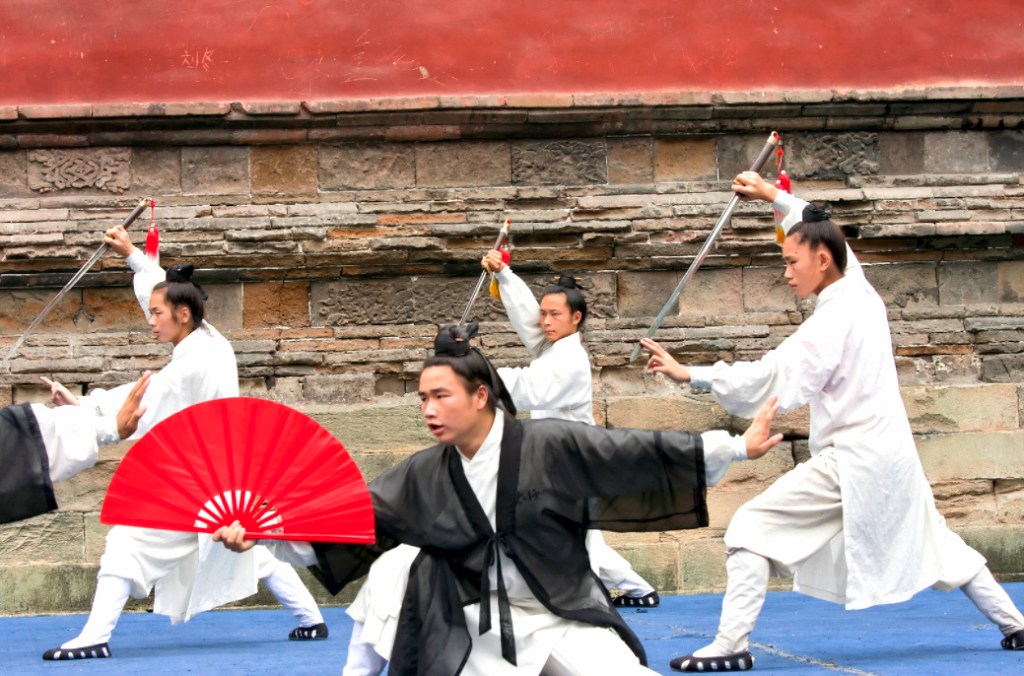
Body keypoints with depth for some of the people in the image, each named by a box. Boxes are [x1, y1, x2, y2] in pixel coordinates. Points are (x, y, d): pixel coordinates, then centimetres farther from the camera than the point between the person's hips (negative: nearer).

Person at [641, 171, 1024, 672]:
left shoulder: (833, 321, -17)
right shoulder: (861, 293, 7)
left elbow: (774, 382, -25)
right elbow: (821, 230, 26)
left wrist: (689, 375, -29)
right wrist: (773, 197, 27)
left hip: (851, 459, -9)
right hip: (892, 454, 9)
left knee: (752, 528, -10)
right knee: (931, 541, 26)